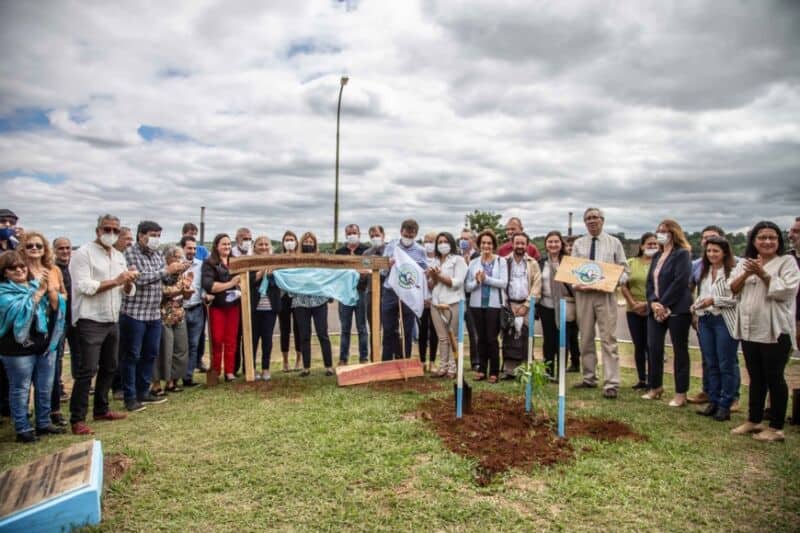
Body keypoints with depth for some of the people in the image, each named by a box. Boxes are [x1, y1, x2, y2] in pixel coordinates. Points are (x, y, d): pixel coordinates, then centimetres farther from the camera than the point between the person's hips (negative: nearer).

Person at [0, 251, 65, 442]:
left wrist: (49, 288, -11)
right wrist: (39, 291, -20)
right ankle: (23, 429, 12)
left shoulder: (35, 284, 11)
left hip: (46, 345, 5)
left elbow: (56, 307, 5)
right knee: (20, 389, 2)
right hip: (19, 349, -5)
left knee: (45, 388, 12)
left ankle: (43, 423, 25)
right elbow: (20, 310, -19)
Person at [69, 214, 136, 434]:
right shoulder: (83, 253, -8)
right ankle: (77, 419, 5)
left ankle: (101, 409, 28)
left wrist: (129, 282, -11)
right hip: (90, 322, -7)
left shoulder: (119, 256, 13)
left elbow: (128, 291, 11)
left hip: (112, 321, 7)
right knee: (87, 371, -4)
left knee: (109, 368, 15)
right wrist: (115, 281, -20)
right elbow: (84, 287, -19)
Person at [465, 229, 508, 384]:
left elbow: (503, 283, -10)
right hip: (477, 304, 3)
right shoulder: (473, 263, 8)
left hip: (494, 304, -3)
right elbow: (467, 286, 3)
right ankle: (482, 369, 19)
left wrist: (486, 279, -17)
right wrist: (477, 281, -16)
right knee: (481, 338, 9)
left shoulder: (500, 262, 1)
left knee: (492, 338, -2)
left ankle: (494, 372, 9)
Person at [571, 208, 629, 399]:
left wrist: (615, 282, -14)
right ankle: (589, 378, 23)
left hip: (606, 295, -2)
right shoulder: (578, 244, 9)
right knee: (586, 339, 10)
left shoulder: (614, 242, 6)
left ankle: (611, 384, -4)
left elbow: (624, 269, 6)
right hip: (583, 294, 2)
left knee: (608, 340, -7)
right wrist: (575, 284, -12)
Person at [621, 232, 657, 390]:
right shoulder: (631, 262, 9)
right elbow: (624, 285, 5)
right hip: (633, 311, 3)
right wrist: (633, 303, -6)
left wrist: (647, 303, -16)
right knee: (638, 346, 9)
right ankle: (641, 380, 19)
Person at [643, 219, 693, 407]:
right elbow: (650, 281, 12)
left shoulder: (682, 254, -6)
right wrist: (653, 302, -5)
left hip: (677, 309, -7)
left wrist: (663, 304, -16)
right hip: (656, 309, 7)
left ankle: (681, 394, 8)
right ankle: (655, 387, 21)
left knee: (680, 350, 1)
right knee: (653, 348, 7)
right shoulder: (657, 256, 16)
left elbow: (680, 281, -15)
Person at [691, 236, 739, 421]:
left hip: (724, 321, -7)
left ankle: (725, 405, 12)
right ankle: (713, 401, 23)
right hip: (705, 321, 7)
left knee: (726, 365, 2)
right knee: (710, 364, 13)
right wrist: (696, 305, 4)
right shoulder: (704, 272, 13)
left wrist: (714, 300, -17)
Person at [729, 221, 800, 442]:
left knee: (774, 378, 3)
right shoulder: (744, 263, 12)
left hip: (775, 332, -5)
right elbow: (732, 289, 4)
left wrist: (762, 274, -19)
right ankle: (753, 421, 25)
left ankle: (776, 427, 14)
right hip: (749, 331, 5)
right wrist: (747, 274, -10)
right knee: (756, 378, 15)